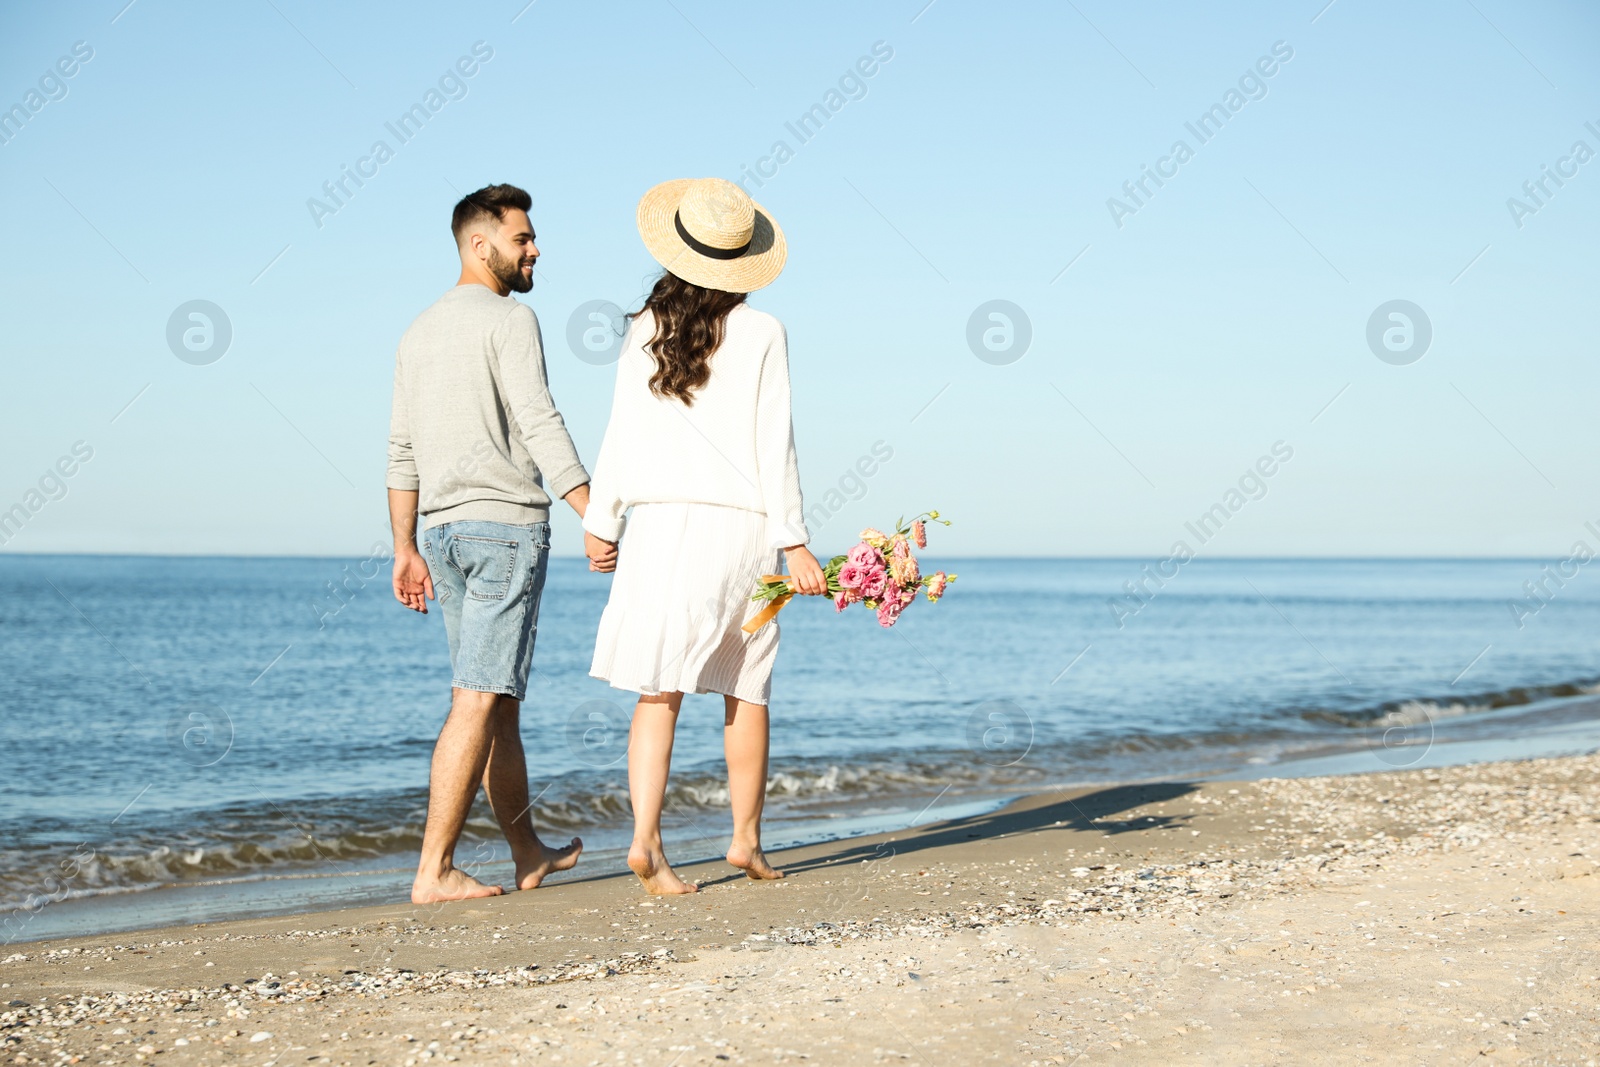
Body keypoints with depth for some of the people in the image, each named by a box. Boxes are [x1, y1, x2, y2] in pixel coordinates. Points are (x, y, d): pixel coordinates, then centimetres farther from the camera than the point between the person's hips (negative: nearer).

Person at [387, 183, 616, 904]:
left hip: (443, 528, 8)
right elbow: (540, 425, -17)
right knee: (479, 702, -9)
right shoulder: (510, 321, -7)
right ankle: (434, 870, -11)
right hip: (507, 523, -8)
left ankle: (529, 855, 25)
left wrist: (406, 549, 19)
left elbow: (401, 451, 17)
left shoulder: (419, 331, 18)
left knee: (498, 700, 15)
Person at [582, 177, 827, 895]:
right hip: (740, 524, -1)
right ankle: (746, 838, 20)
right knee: (746, 690, 12)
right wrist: (792, 540, -2)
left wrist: (600, 521, 14)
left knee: (659, 692, 2)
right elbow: (771, 444, -5)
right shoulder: (761, 333, -3)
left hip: (661, 522, 1)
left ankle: (645, 840, -10)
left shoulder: (644, 332, 3)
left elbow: (622, 435, 4)